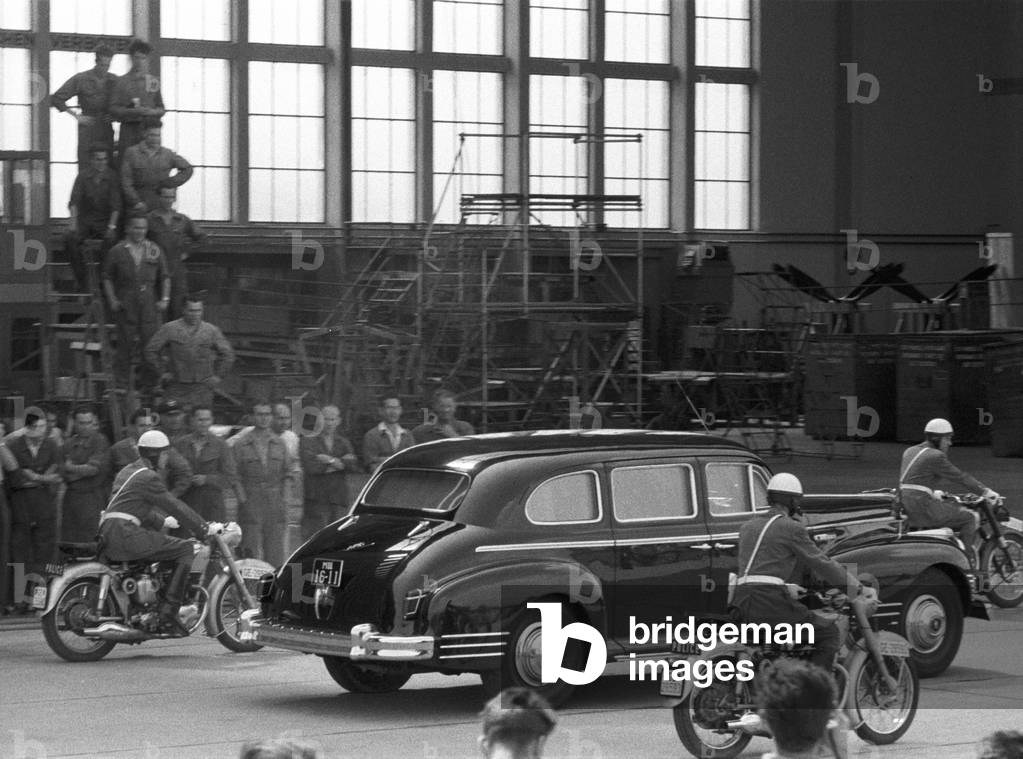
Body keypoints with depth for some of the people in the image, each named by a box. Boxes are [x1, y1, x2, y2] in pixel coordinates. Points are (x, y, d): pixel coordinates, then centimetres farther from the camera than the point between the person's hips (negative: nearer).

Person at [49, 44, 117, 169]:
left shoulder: (114, 80, 7)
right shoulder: (80, 79, -1)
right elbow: (56, 99, 1)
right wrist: (76, 116, -3)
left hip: (107, 131, 3)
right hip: (87, 131, -3)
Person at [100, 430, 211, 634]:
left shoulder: (127, 472, 24)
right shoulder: (148, 477, -6)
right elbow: (173, 506, -8)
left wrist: (161, 521, 42)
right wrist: (204, 529, -4)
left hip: (107, 536, 10)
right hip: (125, 533, -10)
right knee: (186, 549, -9)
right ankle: (168, 611, -16)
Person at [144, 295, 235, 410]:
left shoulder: (212, 330, 5)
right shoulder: (169, 329, 0)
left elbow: (227, 354, 13)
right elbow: (151, 350, 5)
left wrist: (218, 376, 7)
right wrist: (163, 372, 1)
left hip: (202, 387, 1)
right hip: (177, 387, -1)